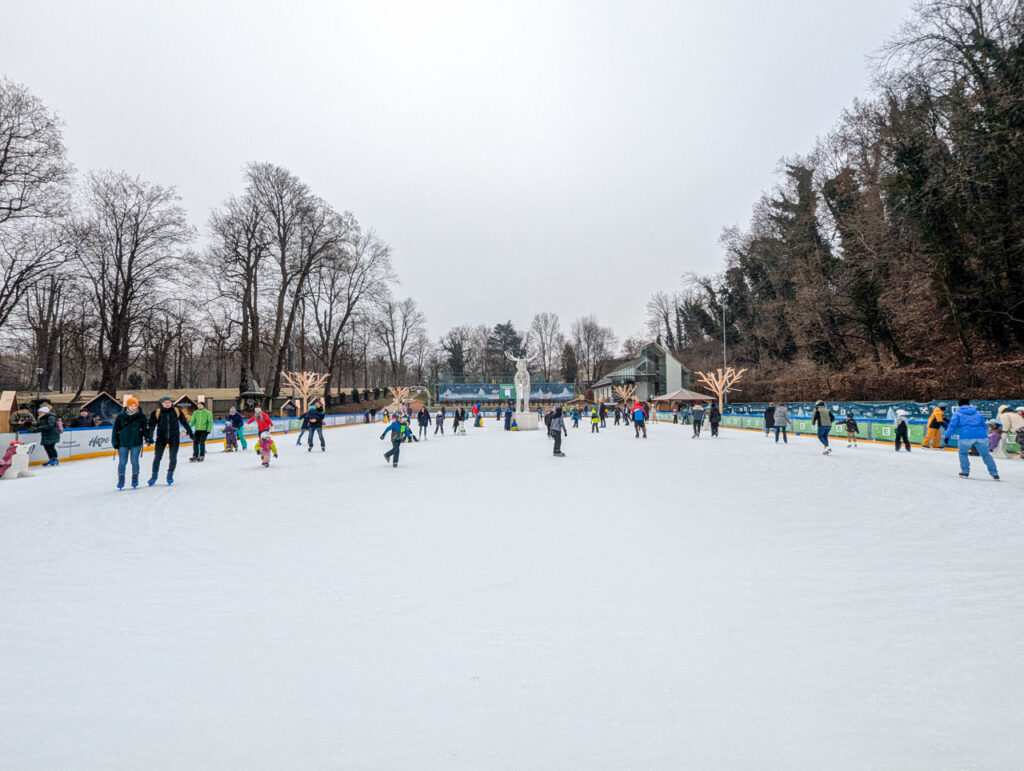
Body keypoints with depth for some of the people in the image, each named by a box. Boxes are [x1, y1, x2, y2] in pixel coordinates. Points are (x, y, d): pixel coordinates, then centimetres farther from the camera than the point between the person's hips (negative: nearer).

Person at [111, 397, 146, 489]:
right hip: (123, 443, 0)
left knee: (134, 461, 4)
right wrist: (115, 442, -1)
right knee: (122, 462, 5)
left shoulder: (141, 416, -2)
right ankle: (121, 481, 19)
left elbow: (144, 429, 6)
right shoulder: (121, 416, -4)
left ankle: (135, 480, 17)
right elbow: (115, 429, 1)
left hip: (136, 443, 0)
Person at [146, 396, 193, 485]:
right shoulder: (157, 412, -6)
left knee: (173, 457, 2)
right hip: (161, 438, 0)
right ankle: (154, 476, 21)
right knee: (157, 457, 3)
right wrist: (149, 437, -12)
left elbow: (184, 423, 9)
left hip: (174, 438, 0)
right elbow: (151, 426, -5)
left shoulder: (177, 411, -2)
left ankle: (170, 475, 20)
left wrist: (190, 433, 14)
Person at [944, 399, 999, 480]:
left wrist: (947, 436, -3)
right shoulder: (977, 413, 24)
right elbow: (983, 424, 25)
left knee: (963, 452, 18)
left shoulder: (957, 413, 11)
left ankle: (965, 471, 13)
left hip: (967, 436, -3)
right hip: (981, 435, 3)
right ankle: (995, 474, 16)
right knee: (986, 455, 16)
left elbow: (952, 425, -2)